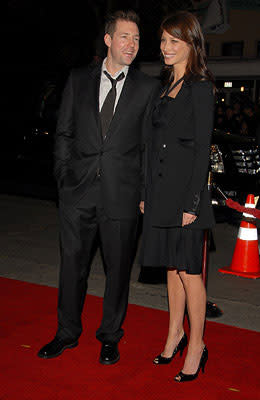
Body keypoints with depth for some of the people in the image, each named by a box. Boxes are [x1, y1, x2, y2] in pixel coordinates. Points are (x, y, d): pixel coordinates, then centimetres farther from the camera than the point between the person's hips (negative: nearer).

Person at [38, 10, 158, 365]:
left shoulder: (148, 88, 4)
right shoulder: (79, 80, 9)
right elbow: (64, 132, 10)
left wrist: (145, 191, -2)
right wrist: (64, 175, 1)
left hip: (122, 192, -1)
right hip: (78, 189, 2)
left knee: (118, 267, 8)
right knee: (72, 263, 10)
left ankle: (110, 336, 27)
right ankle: (67, 333, 29)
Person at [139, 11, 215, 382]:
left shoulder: (200, 88, -8)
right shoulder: (167, 88, 16)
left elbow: (202, 149, -12)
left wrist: (192, 203, -16)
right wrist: (147, 194, 14)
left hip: (186, 190, -7)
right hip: (161, 190, 8)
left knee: (189, 270, 0)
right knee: (172, 267, 15)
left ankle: (197, 345, 15)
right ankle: (176, 333, 29)